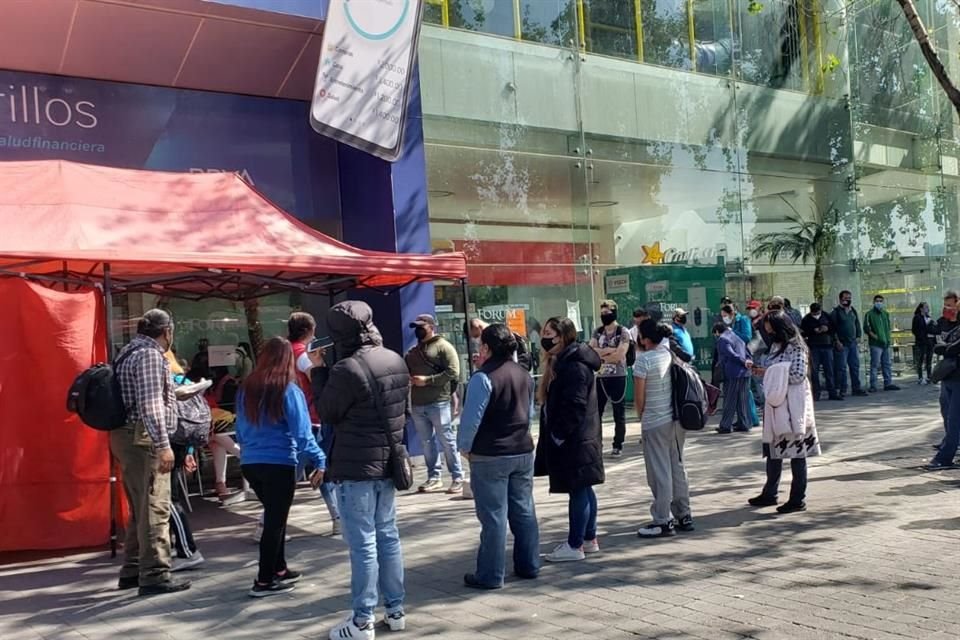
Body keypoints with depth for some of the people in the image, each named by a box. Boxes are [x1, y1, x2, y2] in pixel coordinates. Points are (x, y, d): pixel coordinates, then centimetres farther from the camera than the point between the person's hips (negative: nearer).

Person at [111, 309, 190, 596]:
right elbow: (150, 405, -22)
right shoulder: (150, 355, -13)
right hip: (143, 439, -11)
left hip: (128, 437, 11)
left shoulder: (131, 352, 18)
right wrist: (163, 445, -24)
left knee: (140, 509, 17)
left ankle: (132, 571, 24)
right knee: (154, 509, -8)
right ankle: (154, 575, -6)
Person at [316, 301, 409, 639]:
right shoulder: (396, 361, 5)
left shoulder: (348, 369, -20)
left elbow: (327, 413, -6)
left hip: (356, 466, -7)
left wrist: (320, 371, 0)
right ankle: (395, 609, 22)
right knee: (388, 535, 15)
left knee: (362, 543, -1)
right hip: (389, 461, 8)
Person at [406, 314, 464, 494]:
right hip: (417, 404, 7)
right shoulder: (412, 352, 19)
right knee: (427, 442, 8)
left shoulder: (443, 346, -2)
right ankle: (434, 477, 16)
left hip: (439, 402, -6)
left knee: (447, 441, -3)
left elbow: (453, 372, -12)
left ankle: (458, 478, 3)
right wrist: (408, 378, 3)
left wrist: (428, 380, -15)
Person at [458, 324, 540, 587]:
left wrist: (465, 447, -5)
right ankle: (529, 566, 22)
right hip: (523, 452, 7)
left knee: (493, 516, -1)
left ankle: (490, 575, 5)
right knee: (524, 511, 14)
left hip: (490, 456, -7)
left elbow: (471, 418, -17)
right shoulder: (525, 375, 7)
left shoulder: (483, 378, -16)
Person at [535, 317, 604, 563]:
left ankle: (574, 545, 4)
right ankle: (589, 539, 25)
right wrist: (553, 435, 15)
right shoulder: (560, 363, 15)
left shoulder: (575, 366, -18)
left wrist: (558, 434, -18)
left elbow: (574, 406, -22)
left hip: (574, 440, -10)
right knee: (583, 490, 16)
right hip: (574, 439, 10)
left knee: (578, 490, -3)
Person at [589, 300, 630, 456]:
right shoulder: (597, 332, 9)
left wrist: (600, 354, -7)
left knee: (619, 412, 5)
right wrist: (610, 350, -14)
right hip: (600, 377, 5)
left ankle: (618, 445, 13)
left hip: (618, 377, -5)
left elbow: (619, 355, -16)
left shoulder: (623, 332, -6)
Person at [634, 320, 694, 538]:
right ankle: (683, 516, 23)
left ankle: (663, 522, 6)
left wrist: (641, 416, 8)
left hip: (655, 422, -7)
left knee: (659, 472, 0)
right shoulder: (671, 353, 5)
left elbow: (639, 396, -11)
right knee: (677, 467, 15)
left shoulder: (644, 359, -14)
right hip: (677, 419, 7)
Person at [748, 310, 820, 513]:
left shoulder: (795, 348, -13)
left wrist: (770, 372, -16)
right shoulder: (776, 346, 13)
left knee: (796, 450, 0)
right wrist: (761, 369, 0)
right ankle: (770, 494, 26)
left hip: (792, 405, -9)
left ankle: (798, 499, 9)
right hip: (776, 404, 9)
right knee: (774, 449, 15)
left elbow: (798, 375, -20)